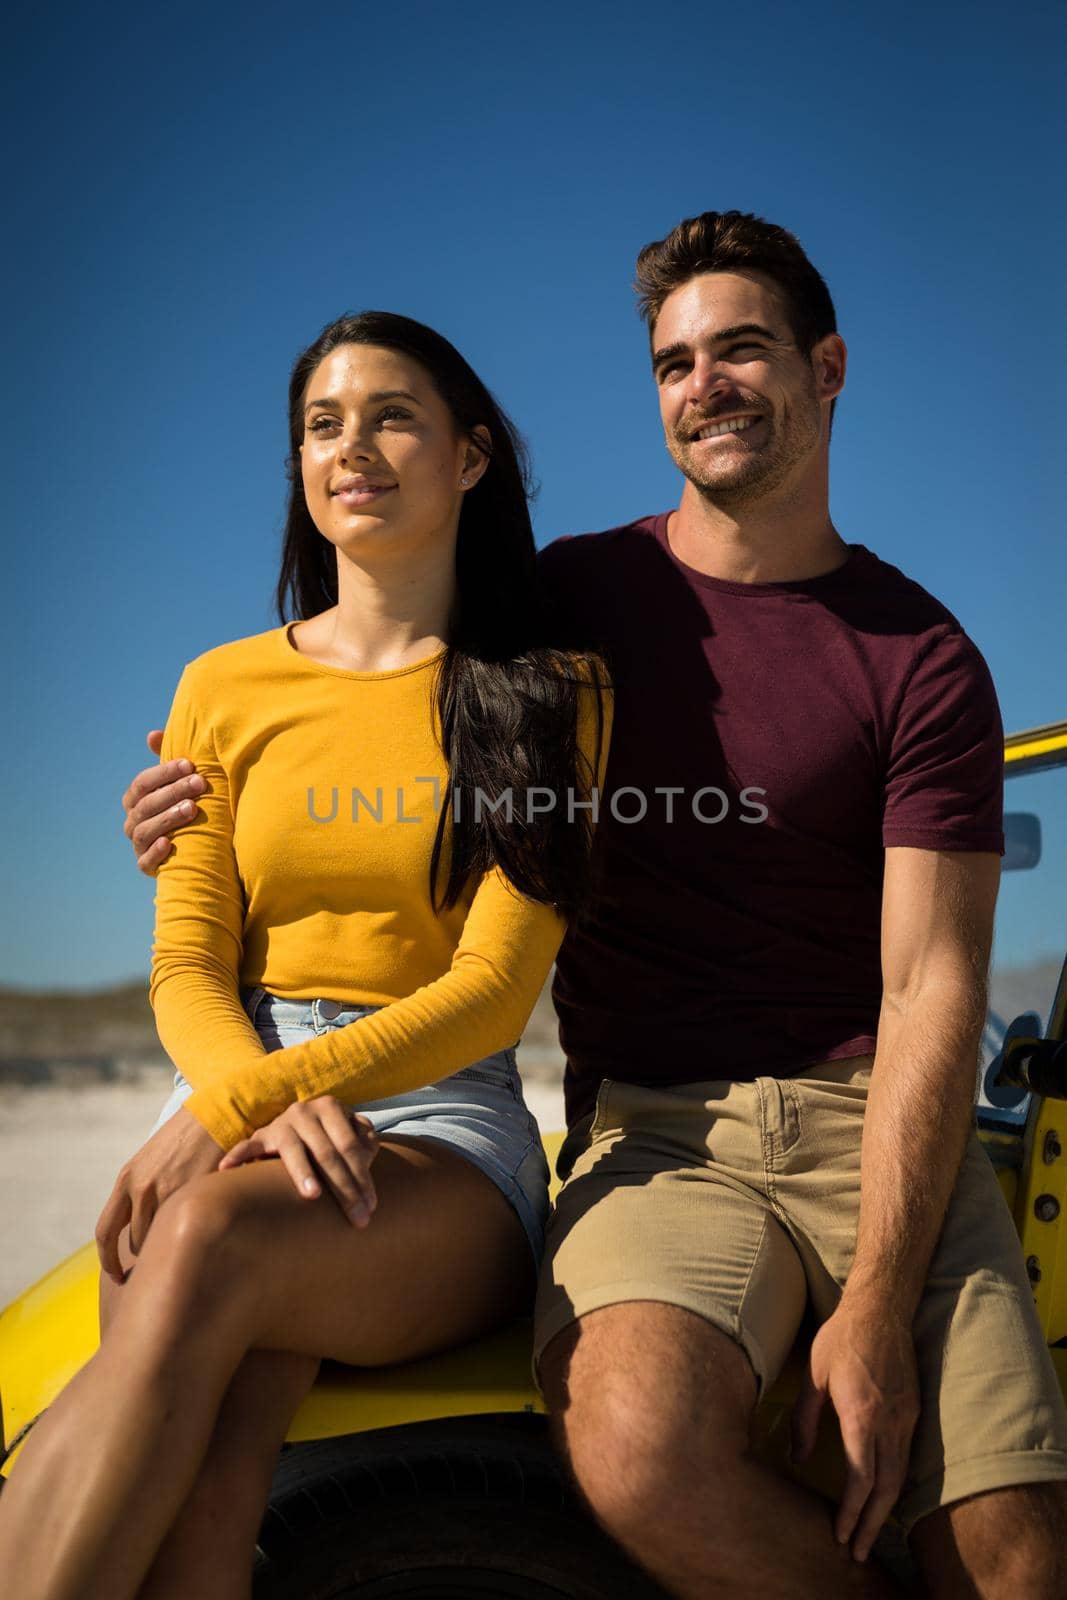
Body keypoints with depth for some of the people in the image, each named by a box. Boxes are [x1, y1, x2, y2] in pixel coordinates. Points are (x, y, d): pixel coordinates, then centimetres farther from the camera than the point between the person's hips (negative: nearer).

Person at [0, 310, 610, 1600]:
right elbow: (186, 966, 6)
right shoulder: (224, 688, 13)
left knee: (212, 1238, -36)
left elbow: (493, 991, -7)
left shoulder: (552, 697, 4)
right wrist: (262, 1103, -18)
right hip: (233, 1107, 2)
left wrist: (230, 1106, -18)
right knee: (200, 1492, -30)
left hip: (444, 1125, -2)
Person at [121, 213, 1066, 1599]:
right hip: (654, 1129, 1)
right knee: (637, 1456, -29)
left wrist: (877, 1304, -16)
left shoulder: (920, 657, 2)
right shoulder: (574, 594, 9)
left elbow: (933, 990, -5)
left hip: (873, 1123, 0)